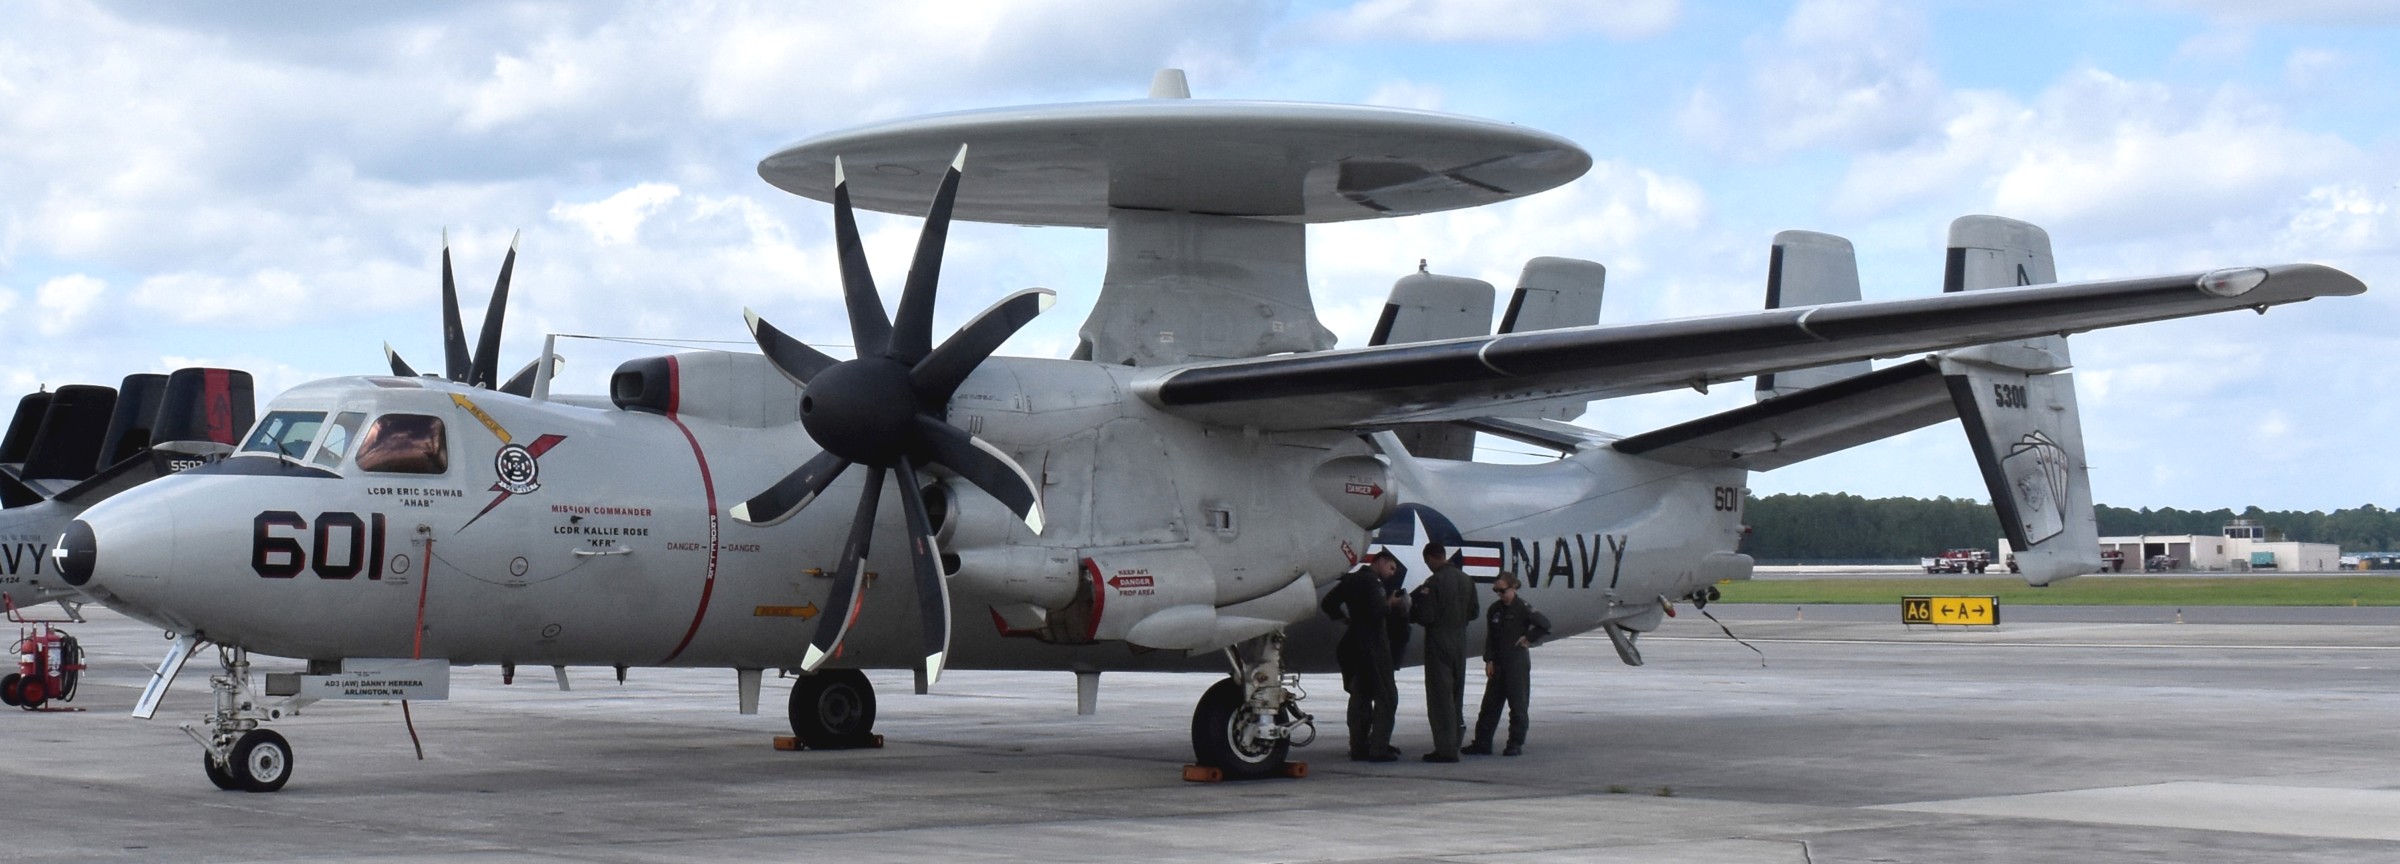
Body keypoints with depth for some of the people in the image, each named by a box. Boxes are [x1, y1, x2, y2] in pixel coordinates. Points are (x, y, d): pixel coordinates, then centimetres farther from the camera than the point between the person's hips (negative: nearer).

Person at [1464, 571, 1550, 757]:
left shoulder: (1523, 609, -9)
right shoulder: (1494, 609, 9)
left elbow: (1544, 624, -16)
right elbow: (1490, 637, 11)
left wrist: (1529, 639, -11)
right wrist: (1489, 660, 4)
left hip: (1518, 663, -6)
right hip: (1498, 664, 6)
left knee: (1517, 705, -1)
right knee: (1490, 704, 7)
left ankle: (1516, 743, 6)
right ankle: (1482, 742, 10)